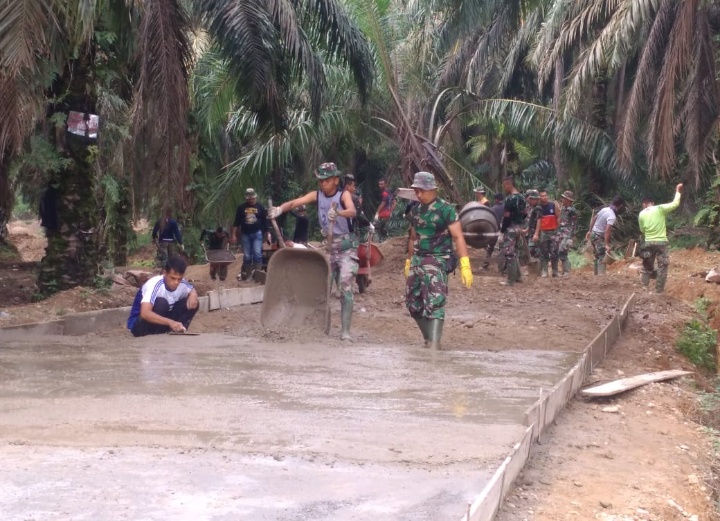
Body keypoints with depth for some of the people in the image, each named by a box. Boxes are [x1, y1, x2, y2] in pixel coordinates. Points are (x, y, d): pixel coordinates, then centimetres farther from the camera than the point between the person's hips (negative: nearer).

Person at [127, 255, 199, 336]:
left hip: (162, 322, 7)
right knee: (161, 303, -34)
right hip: (139, 324, -7)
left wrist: (193, 294, -12)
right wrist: (170, 322, -55)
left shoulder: (181, 284, -10)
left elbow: (192, 290, 15)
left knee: (192, 303, -9)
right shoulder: (155, 284, -30)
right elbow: (145, 313, -43)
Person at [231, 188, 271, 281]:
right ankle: (246, 275, 13)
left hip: (257, 233, -1)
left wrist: (267, 234, 5)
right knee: (247, 256, 5)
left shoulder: (260, 207, 3)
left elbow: (265, 222, 7)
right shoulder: (241, 208, 3)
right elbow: (236, 222, 3)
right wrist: (233, 235, -3)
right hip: (245, 234, 1)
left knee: (257, 254, -14)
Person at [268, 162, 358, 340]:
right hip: (328, 247, 5)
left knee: (345, 287, -14)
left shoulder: (344, 194, -13)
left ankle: (346, 332, -12)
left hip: (347, 247, -5)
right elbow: (295, 202, -17)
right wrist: (280, 209, -38)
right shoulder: (316, 195, -2)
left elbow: (353, 211, -34)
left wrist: (337, 213, -56)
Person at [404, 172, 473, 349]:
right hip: (417, 260, 8)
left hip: (438, 261, -7)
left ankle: (434, 345, -21)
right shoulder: (415, 211, 11)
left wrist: (465, 265, -23)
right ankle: (429, 339, 23)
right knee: (413, 303, 9)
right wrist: (408, 261, 26)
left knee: (434, 303, -16)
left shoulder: (445, 209, -10)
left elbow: (458, 237, -15)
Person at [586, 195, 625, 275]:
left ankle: (596, 275, 19)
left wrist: (590, 231, 25)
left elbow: (593, 219, 14)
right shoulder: (612, 216, -21)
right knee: (602, 257, -9)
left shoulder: (604, 209, 3)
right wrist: (607, 244, -30)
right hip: (599, 237, -9)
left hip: (593, 234, 9)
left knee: (597, 256, 15)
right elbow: (607, 230, -29)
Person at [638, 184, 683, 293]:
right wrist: (678, 191, 8)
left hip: (648, 243, 3)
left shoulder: (641, 214, 3)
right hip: (661, 242, -3)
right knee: (662, 268, 4)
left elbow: (642, 230, 10)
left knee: (647, 267, 16)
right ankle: (659, 291, 2)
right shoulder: (660, 209, -6)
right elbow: (675, 204, -5)